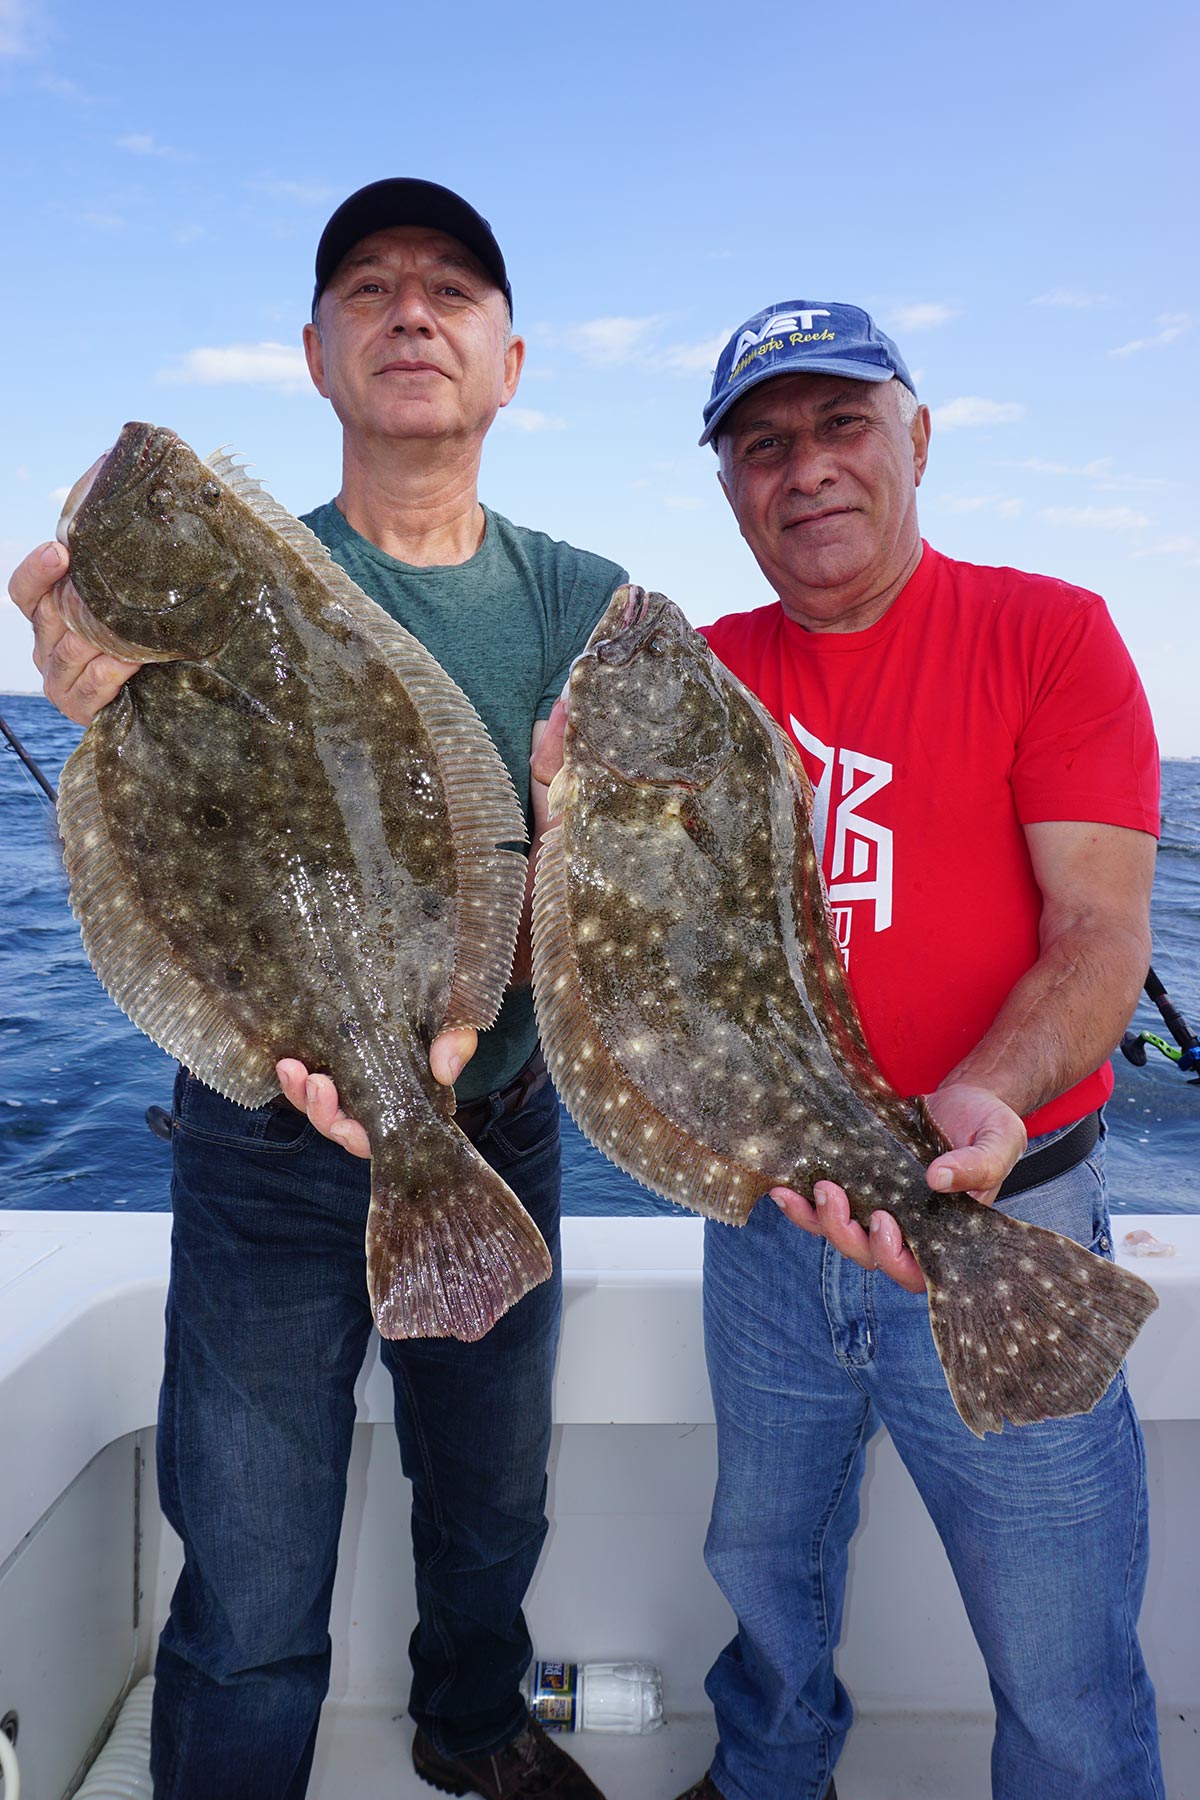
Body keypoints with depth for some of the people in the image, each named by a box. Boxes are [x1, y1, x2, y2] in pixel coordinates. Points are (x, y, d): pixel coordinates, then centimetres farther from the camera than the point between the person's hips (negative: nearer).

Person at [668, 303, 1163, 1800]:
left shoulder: (1047, 634, -6)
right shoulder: (705, 670, 5)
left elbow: (1100, 930, -15)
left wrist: (979, 1107, -33)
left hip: (1003, 1224, -3)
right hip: (763, 1220, 4)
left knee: (1066, 1679, 10)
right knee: (765, 1573, 25)